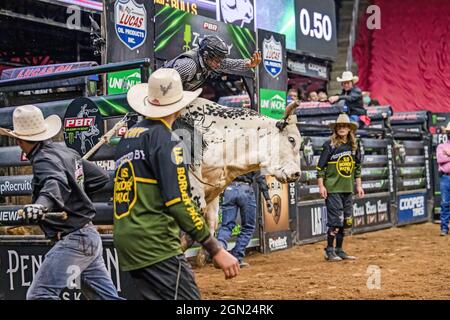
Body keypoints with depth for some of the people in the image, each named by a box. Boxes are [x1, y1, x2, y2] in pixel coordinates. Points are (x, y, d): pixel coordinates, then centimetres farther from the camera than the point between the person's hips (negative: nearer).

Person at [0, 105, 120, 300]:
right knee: (107, 296, 11)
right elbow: (101, 177, 18)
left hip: (72, 240, -9)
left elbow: (56, 183, -37)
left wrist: (41, 204, -56)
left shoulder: (45, 159, -13)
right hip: (89, 235, 9)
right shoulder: (66, 152, 11)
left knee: (39, 295, -7)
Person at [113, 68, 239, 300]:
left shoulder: (128, 137, 15)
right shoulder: (164, 138, -9)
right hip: (156, 245, -9)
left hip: (126, 244, 9)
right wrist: (216, 250, -17)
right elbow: (178, 202, -17)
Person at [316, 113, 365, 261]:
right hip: (332, 189, -6)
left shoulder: (354, 146, 10)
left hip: (348, 189, 6)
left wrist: (359, 185, 15)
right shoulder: (329, 145, -6)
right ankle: (329, 251, 3)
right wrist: (321, 186, -11)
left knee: (345, 220, 8)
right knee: (335, 219, -8)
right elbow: (320, 166, -6)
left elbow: (357, 167, 19)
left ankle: (339, 250, 18)